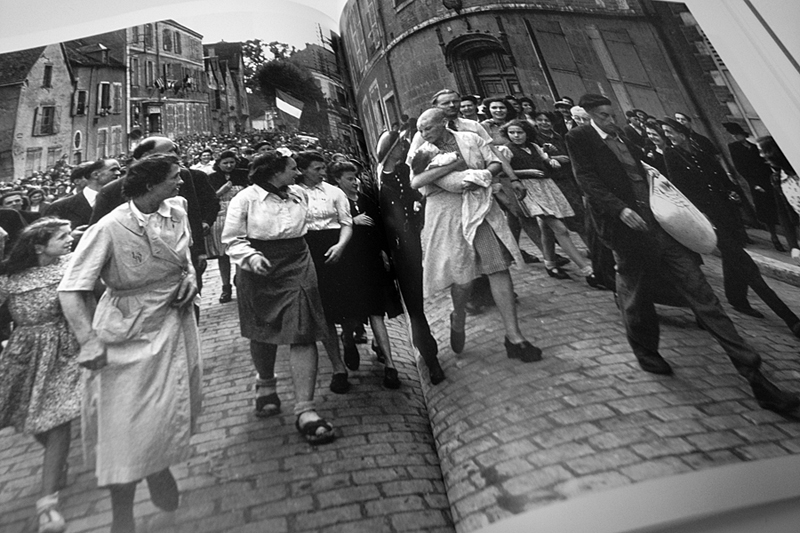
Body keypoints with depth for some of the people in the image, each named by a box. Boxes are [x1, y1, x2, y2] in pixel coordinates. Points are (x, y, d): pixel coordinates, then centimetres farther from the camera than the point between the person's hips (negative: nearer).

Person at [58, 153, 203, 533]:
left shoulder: (177, 211, -3)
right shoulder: (109, 228, -20)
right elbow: (71, 291, -18)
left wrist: (190, 275, -1)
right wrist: (89, 341, -28)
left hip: (173, 321, 6)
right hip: (128, 332, -5)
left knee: (174, 408, 16)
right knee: (125, 420, 1)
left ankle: (159, 467, 45)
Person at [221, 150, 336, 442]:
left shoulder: (300, 195, 7)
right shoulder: (245, 199, -6)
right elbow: (232, 239, -3)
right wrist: (250, 256, -21)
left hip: (297, 268, 2)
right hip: (258, 273, -2)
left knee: (303, 334, -9)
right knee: (263, 334, 14)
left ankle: (305, 410, -5)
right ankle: (266, 384, 44)